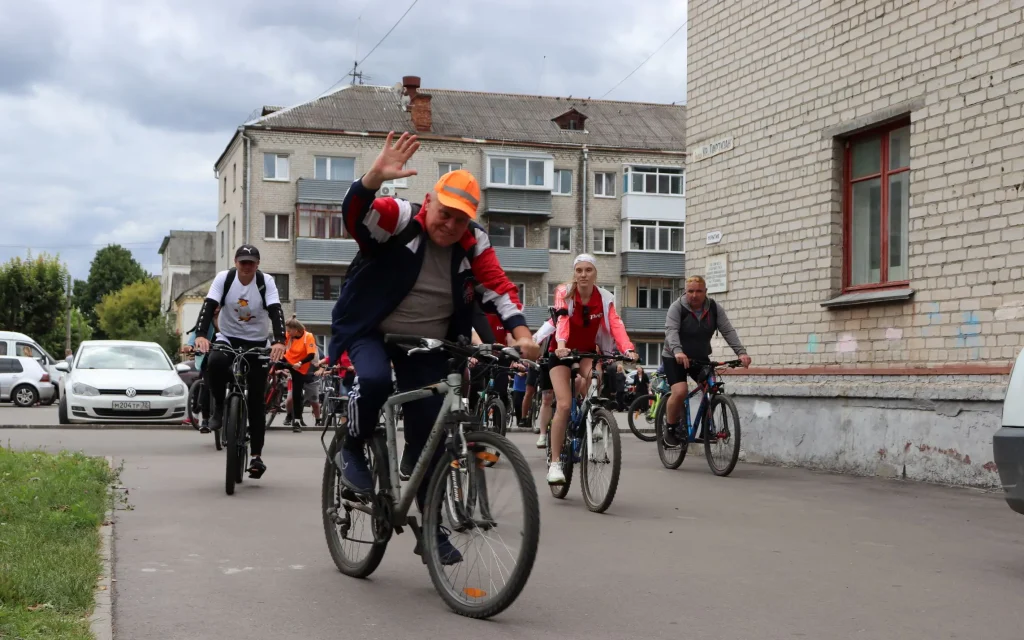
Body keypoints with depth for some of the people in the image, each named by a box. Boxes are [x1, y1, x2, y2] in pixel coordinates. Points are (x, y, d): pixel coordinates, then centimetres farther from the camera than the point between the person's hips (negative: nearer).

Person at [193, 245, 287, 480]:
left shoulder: (266, 282, -12)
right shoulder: (223, 278, -11)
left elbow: (276, 311, -24)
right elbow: (208, 306, -21)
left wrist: (279, 341, -41)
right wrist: (201, 335, -38)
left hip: (257, 343, 0)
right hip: (228, 338, 0)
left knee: (256, 400, -2)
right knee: (215, 362, -36)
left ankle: (256, 454, 6)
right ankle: (219, 408, -10)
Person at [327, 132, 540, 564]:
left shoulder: (474, 245, -7)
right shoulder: (399, 219, -17)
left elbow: (498, 289, -10)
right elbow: (355, 214, -34)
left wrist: (521, 334, -26)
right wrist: (376, 176, -53)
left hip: (428, 346, 3)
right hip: (371, 331, -3)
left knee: (430, 436, -1)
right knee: (374, 380, -36)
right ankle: (352, 452, -5)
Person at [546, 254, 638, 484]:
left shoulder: (605, 298, -9)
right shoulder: (564, 293, -16)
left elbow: (616, 325, -24)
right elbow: (562, 320, -33)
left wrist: (628, 349, -43)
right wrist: (561, 345, -53)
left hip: (588, 351, 2)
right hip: (563, 352, -2)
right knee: (564, 405, -18)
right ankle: (555, 463, -12)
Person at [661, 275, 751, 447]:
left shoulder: (715, 309, -5)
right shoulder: (677, 307, -15)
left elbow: (728, 331, -13)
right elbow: (671, 330, -29)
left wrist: (741, 352, -28)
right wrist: (677, 351, -48)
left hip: (700, 358, 4)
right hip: (675, 358, -4)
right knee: (679, 392, -22)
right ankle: (670, 428, 0)